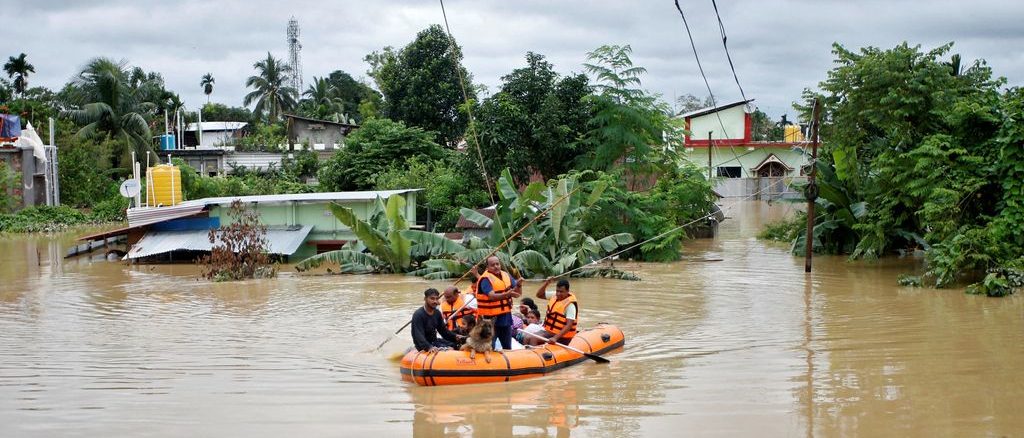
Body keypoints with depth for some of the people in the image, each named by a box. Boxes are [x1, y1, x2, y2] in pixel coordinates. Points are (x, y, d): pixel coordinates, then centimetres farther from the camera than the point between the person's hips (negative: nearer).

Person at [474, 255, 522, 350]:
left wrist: (518, 285, -17)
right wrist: (507, 294, -43)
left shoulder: (506, 276, 6)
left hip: (506, 317, 6)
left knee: (507, 348, 16)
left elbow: (517, 293, 5)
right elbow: (492, 296, -28)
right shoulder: (485, 279, -14)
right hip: (490, 318, -6)